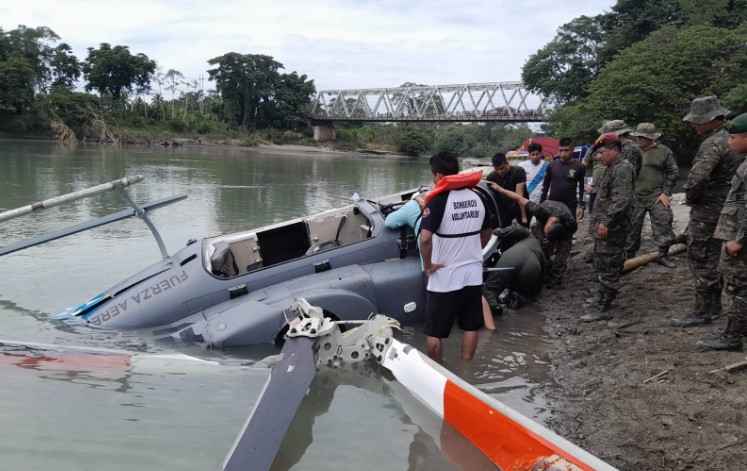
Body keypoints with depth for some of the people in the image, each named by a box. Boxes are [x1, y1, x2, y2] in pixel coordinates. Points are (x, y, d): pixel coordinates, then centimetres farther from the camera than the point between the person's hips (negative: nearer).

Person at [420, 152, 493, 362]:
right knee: (470, 327, 18)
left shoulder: (438, 200, -17)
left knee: (434, 332, 8)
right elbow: (487, 233, 17)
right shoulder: (477, 198, 4)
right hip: (473, 274, 6)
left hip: (444, 277, -6)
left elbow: (425, 237, -29)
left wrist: (428, 265, -15)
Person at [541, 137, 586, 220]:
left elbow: (583, 188, 0)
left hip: (570, 207, -2)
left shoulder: (579, 167, -3)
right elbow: (545, 186, 9)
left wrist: (582, 207, -8)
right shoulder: (552, 165, 3)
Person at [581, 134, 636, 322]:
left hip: (611, 229, -11)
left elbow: (623, 199, -25)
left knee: (607, 268, -9)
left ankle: (604, 309, -6)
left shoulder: (622, 169, -15)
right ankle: (603, 301, 28)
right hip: (606, 227, 11)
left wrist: (606, 221, -27)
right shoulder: (613, 168, 20)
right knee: (602, 266, 18)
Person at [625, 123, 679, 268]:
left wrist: (666, 193, -6)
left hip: (657, 198, -2)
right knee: (632, 228, 7)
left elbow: (673, 172, 0)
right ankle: (628, 256, 20)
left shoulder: (664, 151, 0)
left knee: (664, 228, -3)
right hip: (635, 197, 2)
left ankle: (663, 256, 13)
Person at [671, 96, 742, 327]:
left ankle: (702, 312, 5)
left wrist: (689, 196, -13)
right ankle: (714, 304, 28)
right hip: (722, 208, 10)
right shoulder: (730, 139, 10)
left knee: (701, 262, -2)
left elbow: (697, 178, -34)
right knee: (711, 259, 19)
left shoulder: (712, 144, -21)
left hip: (707, 212, -10)